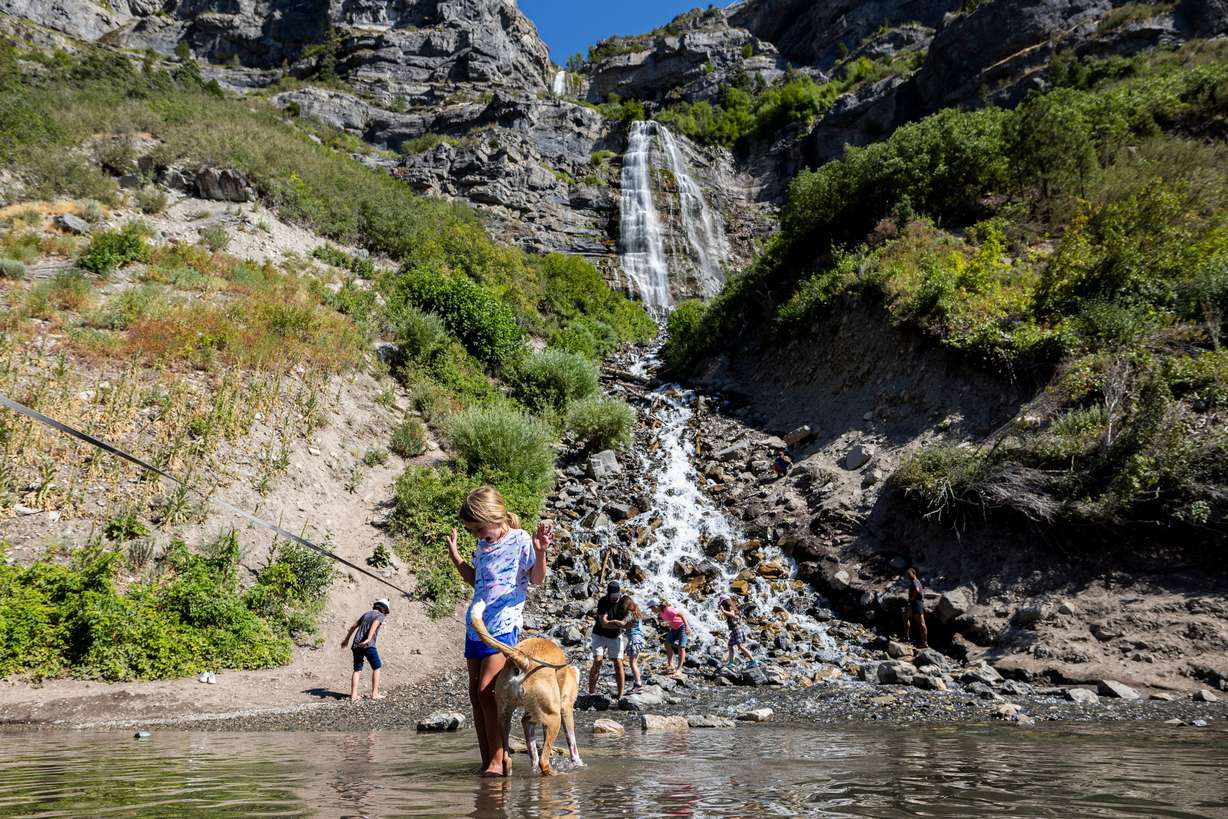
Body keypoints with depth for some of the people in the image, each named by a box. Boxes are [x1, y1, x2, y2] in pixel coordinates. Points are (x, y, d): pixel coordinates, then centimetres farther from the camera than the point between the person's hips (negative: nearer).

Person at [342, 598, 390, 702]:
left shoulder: (366, 614, 24)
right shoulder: (380, 615, 5)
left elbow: (353, 626, 28)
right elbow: (374, 625, -15)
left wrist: (346, 639, 38)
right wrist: (368, 639, -27)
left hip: (356, 645, 6)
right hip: (368, 646, -6)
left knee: (357, 670, 9)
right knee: (376, 667, 8)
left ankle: (353, 695, 2)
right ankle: (375, 693, 7)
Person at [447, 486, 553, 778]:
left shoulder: (520, 539, -5)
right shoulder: (483, 546, 15)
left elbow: (537, 579, -7)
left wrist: (540, 552, -24)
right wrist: (454, 553, 23)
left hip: (502, 625, -8)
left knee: (486, 690, -16)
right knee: (475, 693, 5)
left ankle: (497, 761, -10)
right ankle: (486, 762, 10)